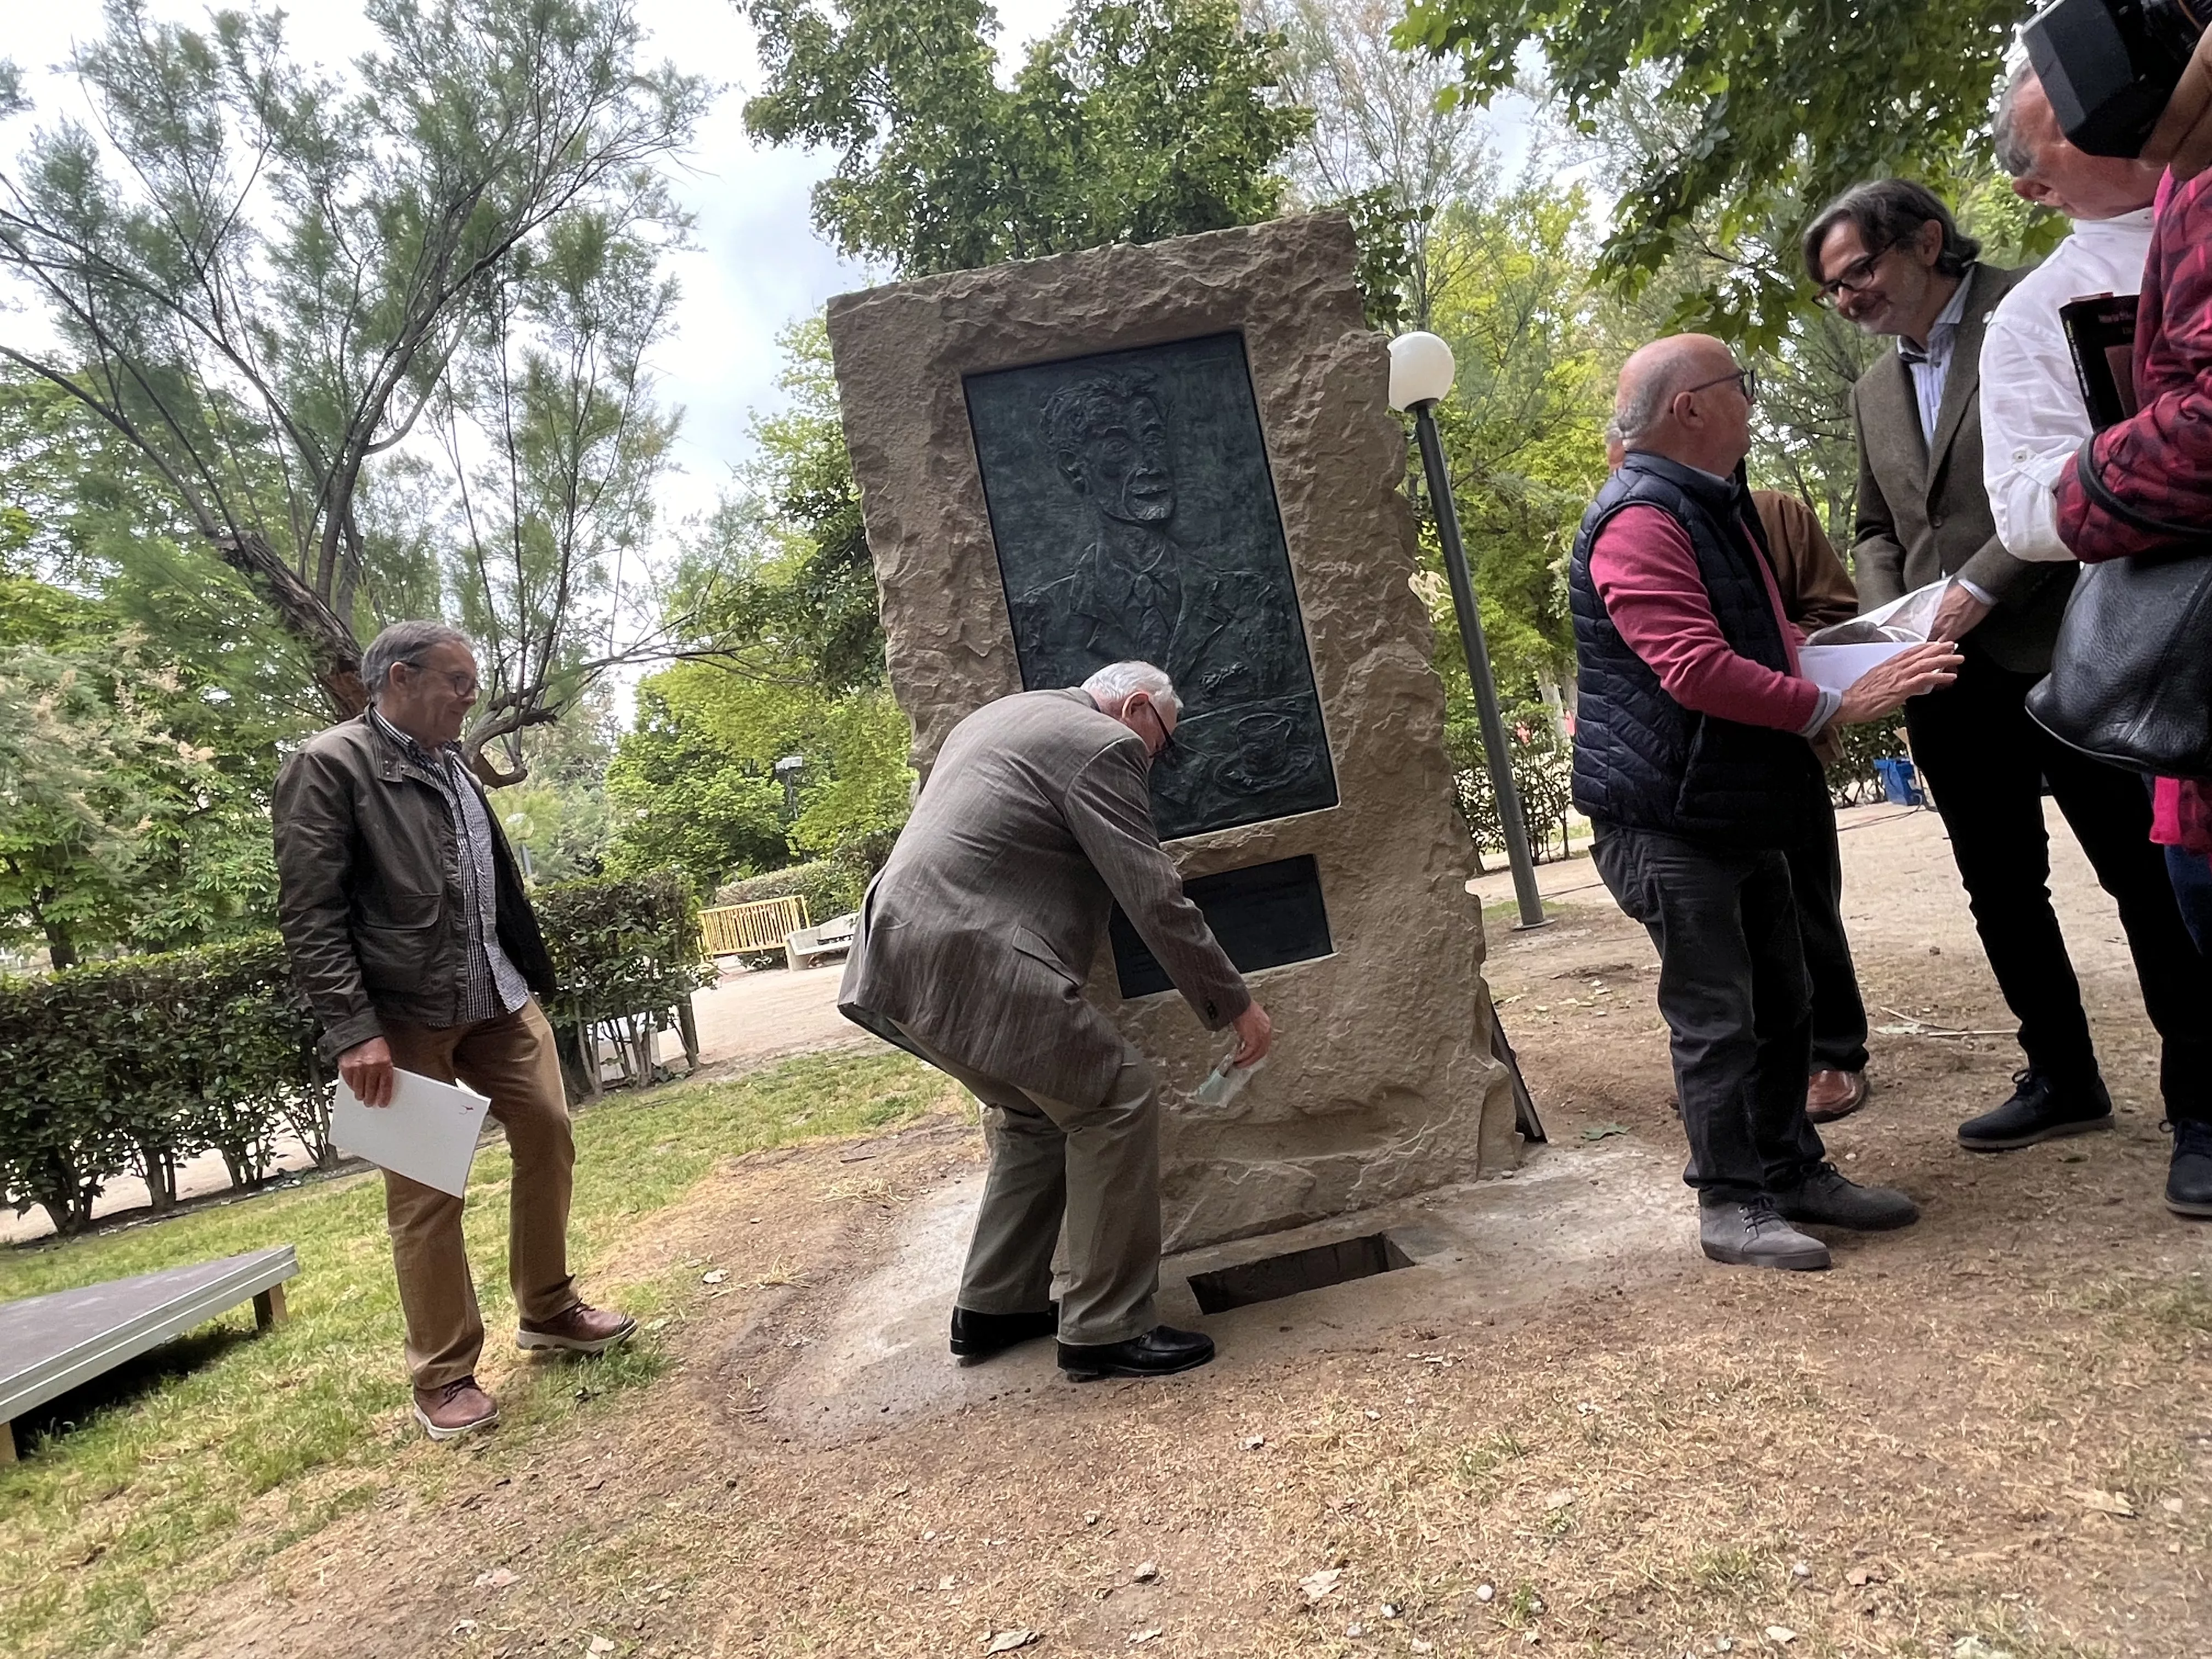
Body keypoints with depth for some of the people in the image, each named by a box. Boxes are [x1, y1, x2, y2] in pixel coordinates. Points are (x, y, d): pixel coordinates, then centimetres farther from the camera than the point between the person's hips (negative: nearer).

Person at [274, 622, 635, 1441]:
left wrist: (529, 973, 15)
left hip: (498, 998, 7)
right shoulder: (330, 765, -9)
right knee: (424, 1193, 2)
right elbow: (308, 914, -14)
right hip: (405, 1014, -7)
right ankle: (444, 1376, 16)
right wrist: (355, 1032, -20)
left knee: (548, 1136, 8)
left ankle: (548, 1310, 27)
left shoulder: (452, 765, 14)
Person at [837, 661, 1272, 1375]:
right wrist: (1235, 1005, -1)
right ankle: (1103, 1331, 3)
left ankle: (993, 1309, 28)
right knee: (1118, 1099, -2)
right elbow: (1154, 896, -9)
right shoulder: (1104, 746, -4)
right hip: (970, 960, -10)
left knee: (1035, 1113, 22)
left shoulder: (999, 717, 25)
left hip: (897, 953, 10)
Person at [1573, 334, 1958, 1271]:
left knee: (1781, 1007, 16)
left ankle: (1794, 1171, 28)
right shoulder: (1638, 522, -17)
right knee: (1716, 1017, -4)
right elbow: (1696, 669, -26)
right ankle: (1730, 1206, 8)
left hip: (1742, 809, 10)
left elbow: (1765, 640, 27)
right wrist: (1836, 707, -21)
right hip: (1669, 819, -10)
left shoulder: (1710, 508, 19)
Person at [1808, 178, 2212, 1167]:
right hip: (1950, 677, 7)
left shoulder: (2036, 309, -3)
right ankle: (2062, 1079, 23)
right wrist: (1890, 618, 4)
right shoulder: (1874, 391, 17)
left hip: (2059, 648, -6)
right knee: (2000, 887, 11)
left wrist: (1982, 583, -18)